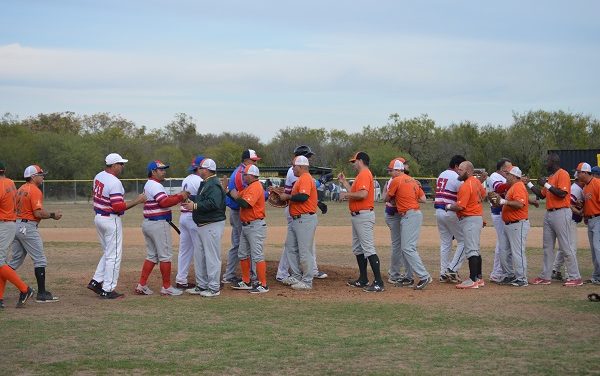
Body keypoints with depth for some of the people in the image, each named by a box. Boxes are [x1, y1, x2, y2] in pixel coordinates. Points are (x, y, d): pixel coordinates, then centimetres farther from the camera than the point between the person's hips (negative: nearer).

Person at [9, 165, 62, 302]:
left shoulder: (21, 189, 15)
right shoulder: (35, 191, -12)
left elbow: (16, 208, 17)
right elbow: (38, 213, -20)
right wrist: (53, 215, -6)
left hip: (16, 226, 9)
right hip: (28, 228, -9)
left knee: (15, 260, 15)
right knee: (40, 260, -3)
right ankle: (42, 294, -4)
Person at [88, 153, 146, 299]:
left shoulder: (98, 176, 6)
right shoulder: (115, 183, -22)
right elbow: (119, 207, -26)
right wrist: (137, 200, -19)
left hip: (98, 218, 9)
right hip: (111, 220, -9)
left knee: (108, 253, 21)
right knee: (114, 255, 0)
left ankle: (96, 281, 18)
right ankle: (107, 290, 2)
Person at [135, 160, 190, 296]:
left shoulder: (149, 185, 18)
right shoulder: (155, 185, -14)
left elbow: (164, 199, 17)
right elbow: (164, 202, -25)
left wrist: (178, 196, 5)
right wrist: (180, 197, -17)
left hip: (148, 223, 10)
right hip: (159, 224, -10)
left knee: (151, 256, 14)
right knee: (165, 255, -2)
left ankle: (141, 285, 11)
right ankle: (166, 287, 3)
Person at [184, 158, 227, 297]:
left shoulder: (214, 185, -17)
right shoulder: (205, 184, 18)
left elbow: (213, 203, -29)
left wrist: (195, 206, -24)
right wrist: (191, 201, 11)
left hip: (212, 225, -11)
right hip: (202, 225, 11)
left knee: (212, 257, -6)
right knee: (199, 256, 15)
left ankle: (214, 288, -1)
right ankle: (202, 285, 24)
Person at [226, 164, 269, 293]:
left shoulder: (255, 187, -16)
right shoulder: (249, 187, 17)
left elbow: (245, 204, -25)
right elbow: (238, 198, 17)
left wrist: (236, 196, -10)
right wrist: (227, 191, 9)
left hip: (255, 226, -11)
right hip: (246, 225, 11)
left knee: (257, 256, -10)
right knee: (243, 254, 15)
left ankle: (263, 285, -9)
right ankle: (246, 282, 23)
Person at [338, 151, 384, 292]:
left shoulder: (364, 174, -14)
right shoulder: (361, 175, 19)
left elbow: (363, 194, -28)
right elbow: (355, 193, 23)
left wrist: (346, 194, -15)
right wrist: (344, 182, 25)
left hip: (364, 216, -12)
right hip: (357, 216, 12)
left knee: (368, 248, -14)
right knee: (357, 248, 17)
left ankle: (378, 283, -17)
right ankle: (363, 280, 24)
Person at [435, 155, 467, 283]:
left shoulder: (441, 175, 15)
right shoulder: (456, 177, -12)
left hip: (439, 211, 8)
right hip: (451, 213, -8)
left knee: (445, 242, 13)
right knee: (463, 241, 1)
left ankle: (444, 273, 13)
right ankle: (452, 269, -6)